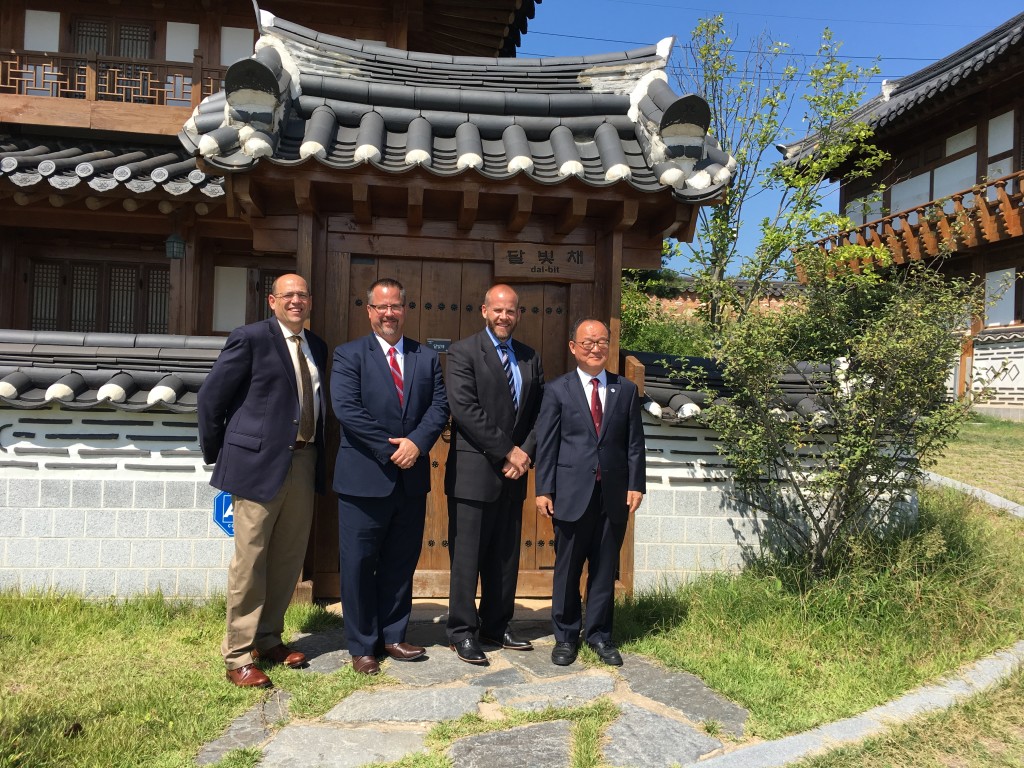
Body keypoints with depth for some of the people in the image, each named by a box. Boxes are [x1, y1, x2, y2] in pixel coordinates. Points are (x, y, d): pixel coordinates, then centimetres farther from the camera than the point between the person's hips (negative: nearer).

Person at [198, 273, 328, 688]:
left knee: (289, 559, 14)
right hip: (258, 463, -6)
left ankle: (269, 638, 31)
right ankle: (238, 656, 15)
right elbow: (211, 397, -5)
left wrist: (316, 457, 11)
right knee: (249, 562, 2)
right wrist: (217, 455, 0)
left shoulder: (316, 346, 13)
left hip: (303, 463, 7)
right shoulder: (250, 338, -7)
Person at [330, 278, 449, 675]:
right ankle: (362, 646, 20)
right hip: (364, 478, -3)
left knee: (401, 564, 13)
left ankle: (392, 636, 28)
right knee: (359, 565, 6)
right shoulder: (349, 355, -1)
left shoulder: (427, 357, 10)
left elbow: (439, 406, 2)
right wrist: (391, 449, -16)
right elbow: (346, 408, -13)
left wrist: (417, 442, -15)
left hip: (412, 478, 4)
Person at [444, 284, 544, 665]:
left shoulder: (531, 359, 13)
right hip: (474, 472, -5)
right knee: (467, 555, 2)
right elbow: (464, 408, -15)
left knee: (506, 555, 12)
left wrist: (525, 452, -6)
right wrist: (507, 451, -14)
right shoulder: (463, 352, -4)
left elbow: (540, 413, 11)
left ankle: (496, 626, 26)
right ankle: (462, 632, 14)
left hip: (513, 473, 6)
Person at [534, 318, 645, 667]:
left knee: (605, 567, 10)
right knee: (567, 567, 7)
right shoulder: (557, 390, 2)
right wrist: (544, 490, -6)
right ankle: (565, 636, 23)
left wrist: (636, 485, 0)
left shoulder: (627, 389, 9)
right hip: (572, 492, -2)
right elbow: (546, 444, -1)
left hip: (614, 494, 2)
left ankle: (599, 635, 24)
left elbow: (634, 443, 7)